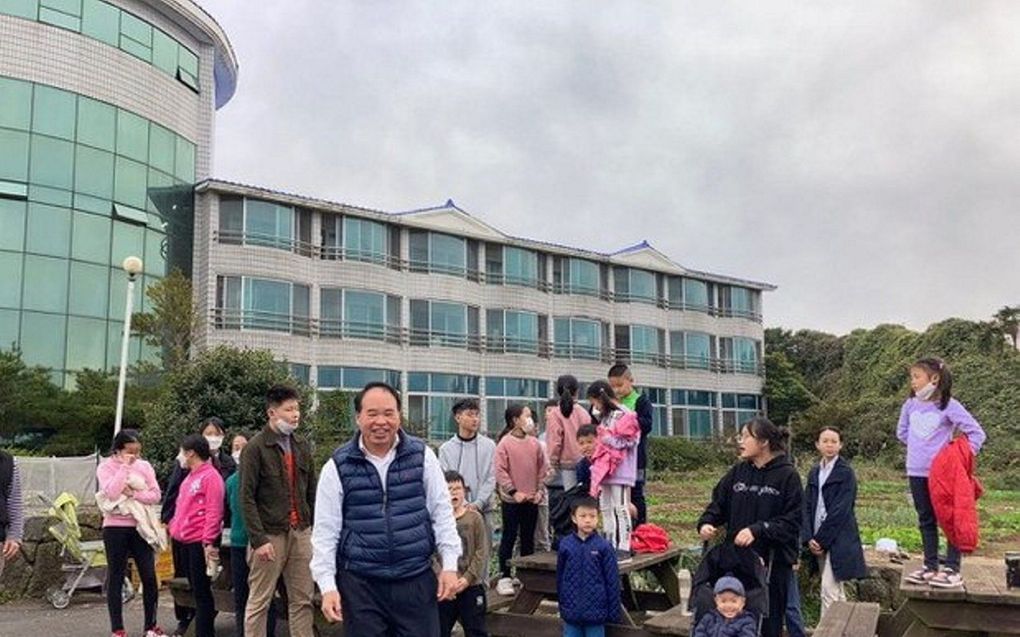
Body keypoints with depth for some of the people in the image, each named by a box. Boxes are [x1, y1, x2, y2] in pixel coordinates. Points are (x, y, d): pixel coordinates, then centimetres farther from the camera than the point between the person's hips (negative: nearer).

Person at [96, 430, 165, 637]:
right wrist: (125, 467, -17)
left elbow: (155, 495, -1)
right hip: (115, 527, -2)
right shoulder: (105, 467, -2)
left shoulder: (144, 466, 6)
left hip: (141, 526, 2)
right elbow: (111, 493, -19)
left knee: (149, 576, 2)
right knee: (116, 578, 5)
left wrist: (133, 493, -15)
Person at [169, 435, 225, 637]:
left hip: (200, 542, -9)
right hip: (186, 540, 9)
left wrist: (209, 542, -21)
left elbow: (214, 512, -18)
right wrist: (174, 527, 14)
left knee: (201, 591, -3)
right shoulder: (190, 476, 15)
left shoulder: (210, 476, -13)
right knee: (195, 589, 15)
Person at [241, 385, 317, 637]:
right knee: (259, 602, 4)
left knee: (302, 600, 9)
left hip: (301, 533, 6)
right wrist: (259, 539, -16)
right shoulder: (255, 448, -7)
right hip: (271, 535, -5)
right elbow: (247, 498, -11)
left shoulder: (302, 446, 11)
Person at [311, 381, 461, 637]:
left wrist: (449, 565, 0)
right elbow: (325, 530, -1)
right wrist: (327, 586, -6)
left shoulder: (422, 456, 1)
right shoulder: (338, 467, -2)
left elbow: (441, 513, 5)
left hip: (417, 581, 1)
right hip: (360, 586, 0)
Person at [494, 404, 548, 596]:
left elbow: (542, 469, 9)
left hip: (532, 500, 5)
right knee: (509, 537, 2)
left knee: (528, 538, 13)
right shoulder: (505, 443, -9)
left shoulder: (534, 443, 5)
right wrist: (514, 491, -16)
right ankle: (504, 578, 9)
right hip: (511, 500, -5)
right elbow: (500, 471, -12)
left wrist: (540, 490, -1)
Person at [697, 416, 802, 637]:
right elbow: (718, 503, 11)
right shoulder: (738, 471, 7)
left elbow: (792, 521, -12)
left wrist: (757, 530, -21)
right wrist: (706, 523, -8)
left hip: (773, 561, -4)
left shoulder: (787, 475, -8)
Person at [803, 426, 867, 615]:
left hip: (838, 541, -6)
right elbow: (807, 507, 7)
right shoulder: (814, 473, 12)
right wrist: (809, 538, -5)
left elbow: (840, 511, -13)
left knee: (829, 591, -10)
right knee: (837, 592, 13)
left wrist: (821, 540, -13)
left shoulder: (846, 473, -7)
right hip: (819, 540, 6)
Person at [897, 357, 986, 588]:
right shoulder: (910, 405, 4)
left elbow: (977, 433, -10)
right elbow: (902, 432, 19)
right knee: (926, 520, 13)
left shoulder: (949, 406, -11)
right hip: (917, 472, 6)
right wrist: (919, 448, 10)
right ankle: (930, 567, 22)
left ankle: (952, 570, 7)